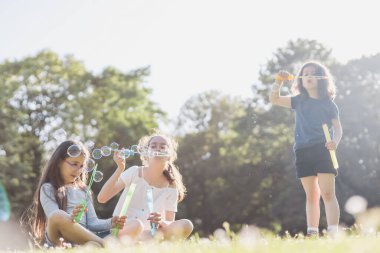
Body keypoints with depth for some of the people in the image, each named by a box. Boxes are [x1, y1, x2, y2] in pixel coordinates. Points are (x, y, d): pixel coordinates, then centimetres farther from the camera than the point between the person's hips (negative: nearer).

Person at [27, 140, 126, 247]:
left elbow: (92, 222, 14)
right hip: (58, 241, -3)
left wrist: (110, 223, -7)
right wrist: (71, 217, -30)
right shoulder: (48, 189, 9)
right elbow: (55, 219, -8)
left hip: (83, 239, 3)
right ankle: (103, 244, -31)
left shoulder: (83, 190, 24)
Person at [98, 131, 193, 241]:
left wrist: (161, 222, -21)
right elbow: (102, 198, -11)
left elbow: (170, 224, 4)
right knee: (136, 225, -39)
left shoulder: (171, 187, 4)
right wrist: (120, 169, -21)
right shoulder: (135, 172, -4)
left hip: (146, 235, 4)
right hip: (121, 230, -4)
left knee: (186, 225, -22)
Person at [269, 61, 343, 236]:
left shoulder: (328, 103, 7)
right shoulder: (299, 101, 14)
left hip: (323, 150, -3)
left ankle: (333, 233, -16)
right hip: (303, 151, 3)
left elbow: (337, 127, 4)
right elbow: (274, 99, 8)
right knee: (311, 196, 7)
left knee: (327, 194, -11)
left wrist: (335, 141, -17)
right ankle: (312, 234, 8)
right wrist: (279, 82, -8)